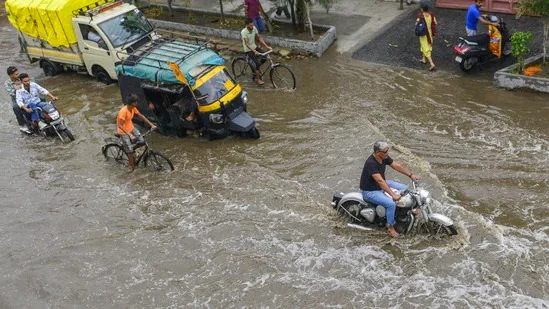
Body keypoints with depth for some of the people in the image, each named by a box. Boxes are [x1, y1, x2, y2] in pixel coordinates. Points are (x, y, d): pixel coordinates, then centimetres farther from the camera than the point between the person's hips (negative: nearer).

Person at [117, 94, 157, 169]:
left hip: (131, 128, 7)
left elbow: (141, 116, 4)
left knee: (142, 141, -9)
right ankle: (132, 166, 11)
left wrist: (151, 124, -1)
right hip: (123, 131, -7)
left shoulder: (133, 108, -7)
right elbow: (120, 125, -32)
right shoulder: (124, 111, -31)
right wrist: (130, 135, -39)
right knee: (130, 150, -4)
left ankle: (131, 150, 19)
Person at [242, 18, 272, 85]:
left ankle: (256, 70, 15)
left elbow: (259, 38, 0)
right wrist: (254, 51, -39)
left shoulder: (254, 28, -6)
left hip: (254, 47, 6)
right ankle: (257, 78, 0)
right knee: (257, 63, -20)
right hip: (248, 50, -6)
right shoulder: (244, 32, -24)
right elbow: (247, 44, -28)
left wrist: (267, 46, -9)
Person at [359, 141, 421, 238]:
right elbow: (380, 181, -37)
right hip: (370, 191, -9)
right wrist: (393, 195, -39)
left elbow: (397, 166, 1)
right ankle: (390, 227, -6)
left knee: (405, 189, 8)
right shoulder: (371, 163, -33)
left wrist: (411, 175, -7)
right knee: (391, 203, -26)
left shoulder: (384, 157, -7)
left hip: (382, 184, 9)